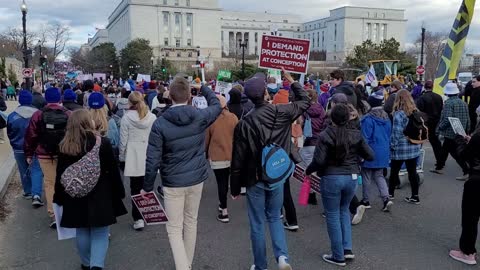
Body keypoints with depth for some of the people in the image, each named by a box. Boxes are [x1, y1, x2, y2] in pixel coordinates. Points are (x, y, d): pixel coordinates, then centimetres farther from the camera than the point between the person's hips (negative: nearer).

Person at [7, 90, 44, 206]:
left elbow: (9, 133, 5)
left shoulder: (12, 116, -7)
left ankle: (28, 192, 28)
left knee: (24, 171, 16)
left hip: (19, 149, 1)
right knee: (36, 171, -1)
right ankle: (36, 195, -14)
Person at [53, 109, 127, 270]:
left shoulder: (65, 147, -6)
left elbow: (60, 175, 0)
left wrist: (59, 198, 10)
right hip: (100, 196, -2)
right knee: (100, 232, 7)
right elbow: (113, 171, -7)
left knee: (82, 231, 18)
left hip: (76, 197, 2)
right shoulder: (102, 143, -11)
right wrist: (119, 193, 3)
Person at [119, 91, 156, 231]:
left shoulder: (126, 117, -7)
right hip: (150, 157, 2)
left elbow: (123, 140, -4)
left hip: (133, 158, -2)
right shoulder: (152, 117, -1)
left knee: (135, 188, 4)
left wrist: (122, 157, 8)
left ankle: (138, 218, 3)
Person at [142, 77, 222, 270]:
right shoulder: (200, 116, -8)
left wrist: (147, 187, -3)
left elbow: (153, 160, -14)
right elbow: (217, 106, 16)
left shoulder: (160, 124, -15)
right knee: (191, 222, 20)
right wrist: (203, 88, 29)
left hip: (173, 182, -3)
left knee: (174, 228, 6)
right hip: (196, 179, 4)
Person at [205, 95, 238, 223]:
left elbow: (206, 139, -2)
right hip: (231, 155, 3)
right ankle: (222, 205, 37)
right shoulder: (233, 118, -7)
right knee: (225, 181, 20)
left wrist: (204, 153, 15)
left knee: (221, 183, 3)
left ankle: (224, 212, 6)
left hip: (216, 156, -3)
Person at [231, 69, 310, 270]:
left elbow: (238, 159, -10)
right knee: (274, 217, 21)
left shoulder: (244, 123, -15)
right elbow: (305, 101, 11)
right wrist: (292, 82, 22)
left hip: (255, 179, -2)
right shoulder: (282, 112, -10)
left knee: (257, 224, 11)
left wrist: (235, 187, 1)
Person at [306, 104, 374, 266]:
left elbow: (319, 161, -16)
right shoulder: (356, 135, 0)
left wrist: (308, 170, 2)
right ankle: (347, 249, 18)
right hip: (352, 177, 4)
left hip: (331, 178, -4)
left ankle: (338, 256, 15)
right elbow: (370, 156, 5)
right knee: (344, 211, 24)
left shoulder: (325, 135, -11)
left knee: (333, 215, 8)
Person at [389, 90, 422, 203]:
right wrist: (419, 143, 20)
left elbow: (396, 133, -18)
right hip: (414, 148, 5)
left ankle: (390, 193, 26)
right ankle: (415, 196, 14)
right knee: (412, 172, 10)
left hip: (400, 149, -5)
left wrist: (392, 145, -7)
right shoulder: (415, 112, 3)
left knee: (394, 171, 12)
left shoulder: (399, 114, -17)